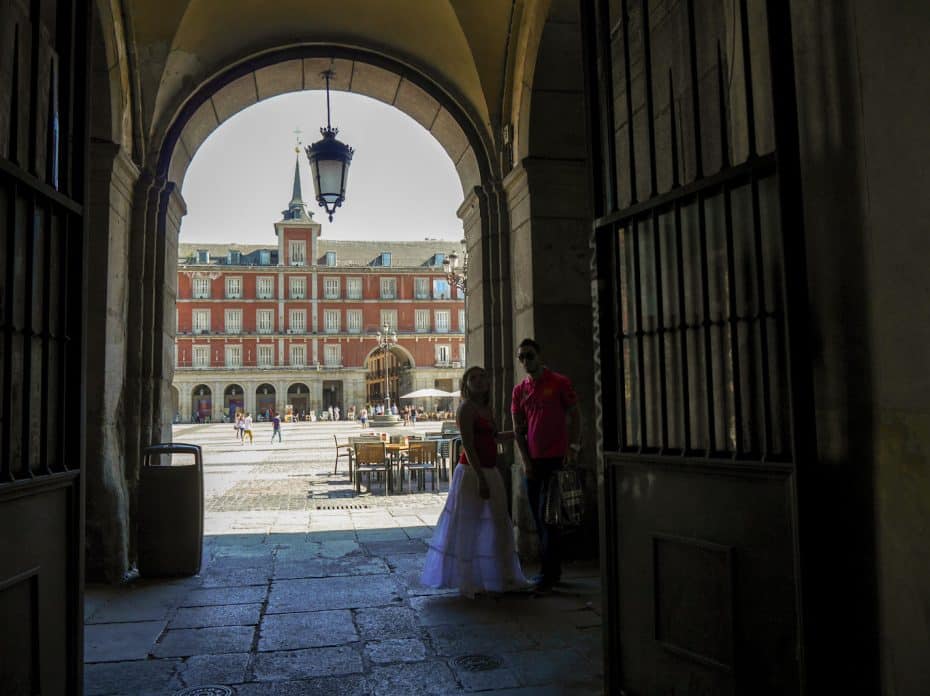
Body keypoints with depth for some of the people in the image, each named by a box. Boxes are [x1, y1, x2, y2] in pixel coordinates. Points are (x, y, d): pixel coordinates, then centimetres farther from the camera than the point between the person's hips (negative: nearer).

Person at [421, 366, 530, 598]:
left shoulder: (487, 408, 13)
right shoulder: (467, 407, -11)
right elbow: (468, 446, -18)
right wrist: (480, 479, -24)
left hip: (490, 472, 9)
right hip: (471, 472, -9)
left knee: (498, 525, 15)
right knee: (468, 528, -1)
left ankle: (503, 578, 27)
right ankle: (468, 583, 9)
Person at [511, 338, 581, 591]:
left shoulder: (559, 383, -2)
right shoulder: (519, 390, 10)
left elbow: (574, 416, -2)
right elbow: (518, 428, 10)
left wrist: (573, 446, -12)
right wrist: (526, 460, 2)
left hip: (556, 458, -5)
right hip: (533, 461, 5)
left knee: (547, 514, -7)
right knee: (538, 515, 9)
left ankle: (549, 572, 0)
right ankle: (551, 570, 19)